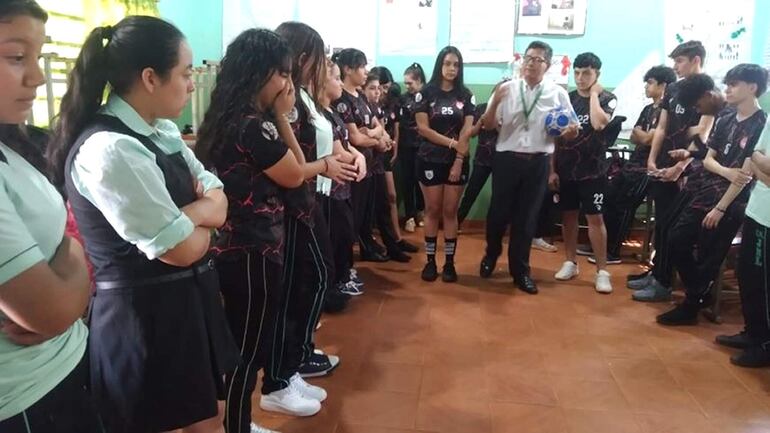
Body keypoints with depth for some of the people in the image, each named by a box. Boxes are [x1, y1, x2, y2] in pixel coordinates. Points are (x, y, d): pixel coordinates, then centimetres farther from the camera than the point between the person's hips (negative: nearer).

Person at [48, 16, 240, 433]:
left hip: (185, 299, 8)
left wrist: (187, 213, -17)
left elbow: (219, 203, 4)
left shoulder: (161, 131, 5)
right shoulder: (107, 149, -24)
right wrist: (204, 217, -2)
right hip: (144, 314, -8)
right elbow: (182, 249, -22)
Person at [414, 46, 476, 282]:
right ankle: (430, 261, 12)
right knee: (432, 211, 4)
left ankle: (449, 263, 11)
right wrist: (452, 143, -11)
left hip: (458, 161, 1)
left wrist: (459, 160, -11)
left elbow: (467, 131, -2)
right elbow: (422, 128, -8)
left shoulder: (465, 95, 5)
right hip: (430, 160, -1)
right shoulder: (426, 93, 0)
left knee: (450, 212, 5)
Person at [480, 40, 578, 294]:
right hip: (507, 159, 0)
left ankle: (520, 270, 24)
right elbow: (488, 126, -2)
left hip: (538, 163, 1)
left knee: (527, 217, 8)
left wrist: (571, 132, -15)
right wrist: (495, 103, -19)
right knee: (499, 212, 7)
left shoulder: (558, 94, 2)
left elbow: (571, 131, 8)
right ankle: (491, 255, 36)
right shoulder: (507, 89, 0)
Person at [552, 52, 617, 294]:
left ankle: (602, 271, 3)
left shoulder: (607, 99, -1)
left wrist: (594, 94, -11)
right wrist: (552, 169, 3)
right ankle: (571, 263, 22)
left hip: (592, 169, -3)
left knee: (595, 218, -3)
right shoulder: (567, 99, 7)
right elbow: (556, 136, 7)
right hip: (565, 169, 3)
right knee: (568, 215, 9)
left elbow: (599, 124, -23)